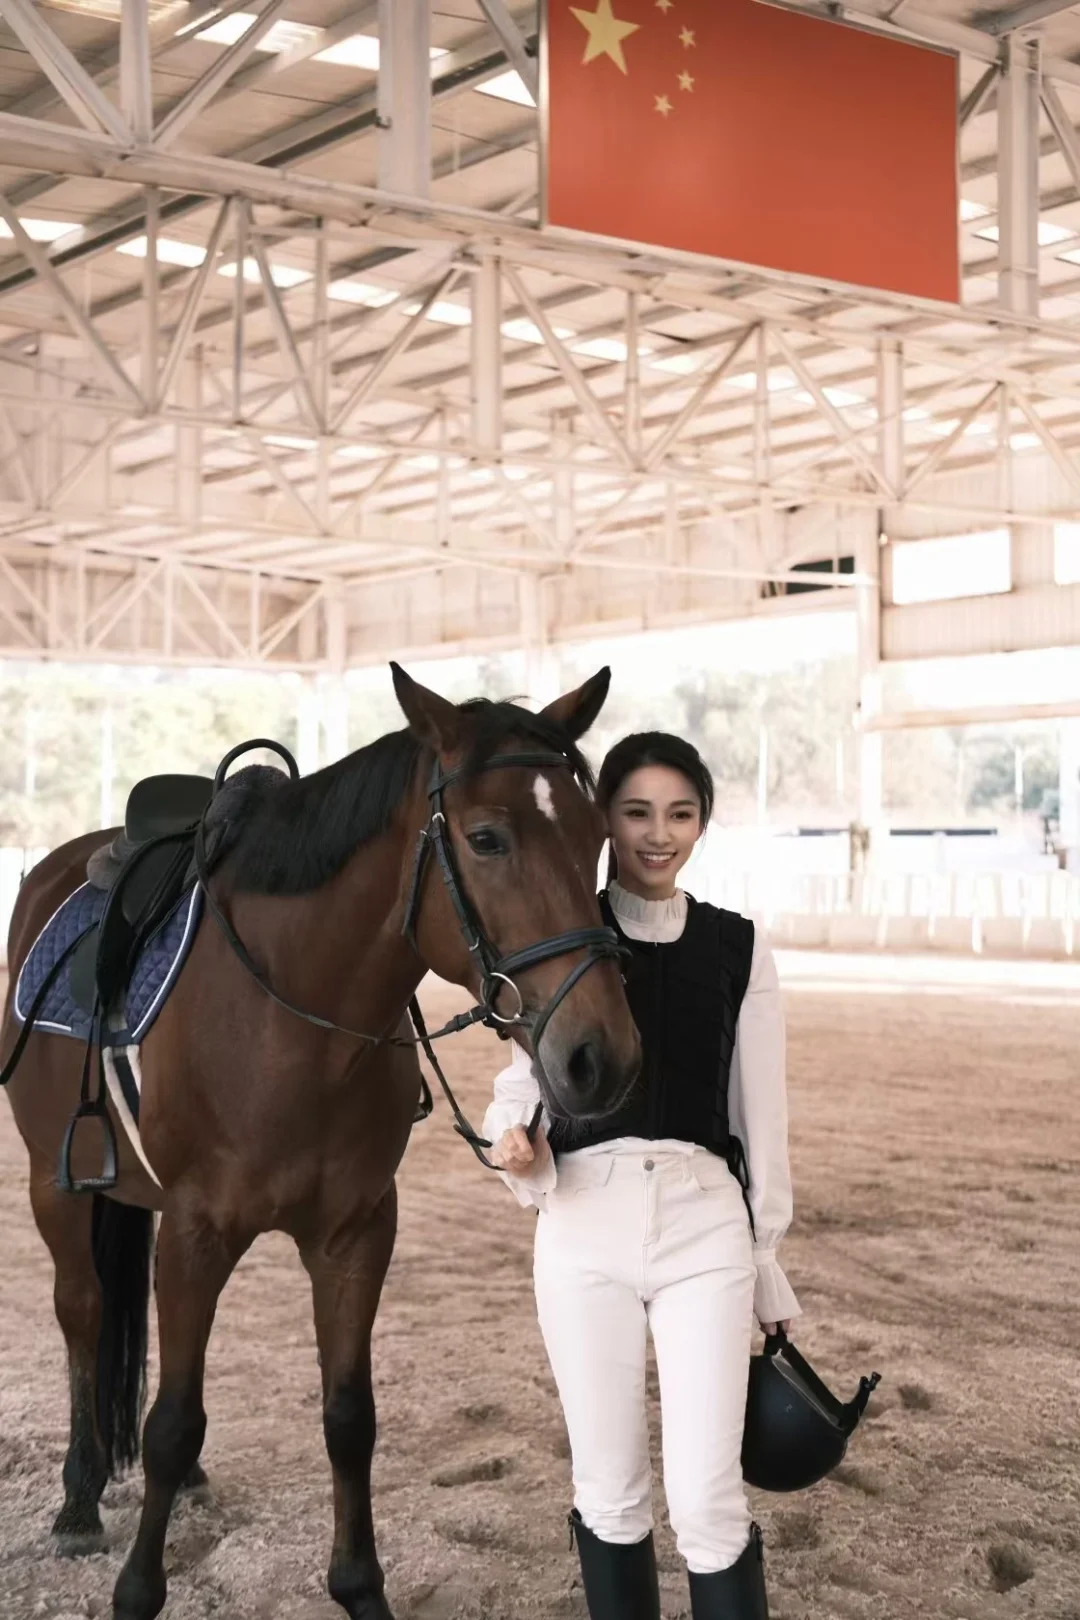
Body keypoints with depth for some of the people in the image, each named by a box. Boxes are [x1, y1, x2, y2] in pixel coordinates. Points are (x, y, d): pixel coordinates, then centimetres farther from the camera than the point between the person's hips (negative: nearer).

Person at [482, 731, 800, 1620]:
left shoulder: (740, 947, 3)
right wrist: (517, 1149, -17)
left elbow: (762, 1113, 6)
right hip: (586, 1224, 0)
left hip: (706, 1221, 0)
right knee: (610, 1490, 11)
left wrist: (770, 1264, 8)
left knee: (710, 1498, -3)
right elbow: (524, 1078, 5)